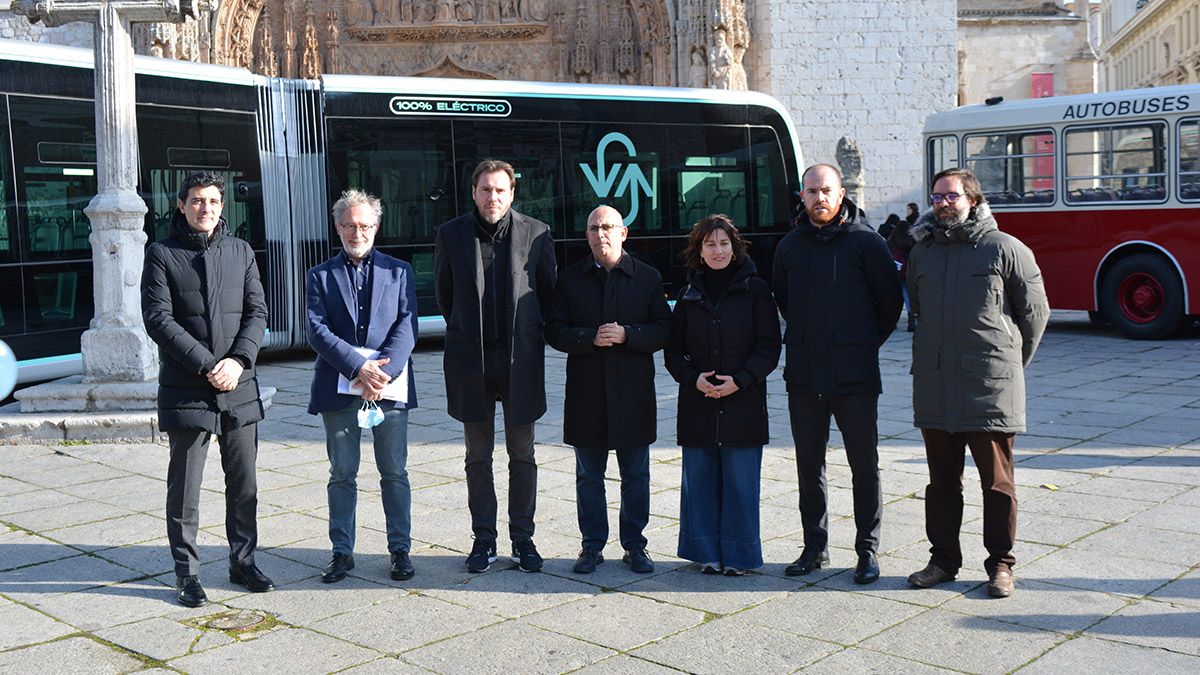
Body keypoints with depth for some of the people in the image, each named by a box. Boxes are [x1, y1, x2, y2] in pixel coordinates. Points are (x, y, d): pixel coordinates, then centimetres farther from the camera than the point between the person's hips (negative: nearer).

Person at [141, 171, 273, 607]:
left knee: (243, 482, 10)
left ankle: (243, 562, 24)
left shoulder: (240, 251, 10)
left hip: (239, 388, 3)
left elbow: (257, 312, 5)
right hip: (185, 391, -3)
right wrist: (207, 365, -16)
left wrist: (239, 360, -12)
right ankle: (186, 574, 14)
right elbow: (158, 319, -9)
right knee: (185, 488, 3)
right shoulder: (162, 255, -1)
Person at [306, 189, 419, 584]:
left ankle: (400, 549, 15)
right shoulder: (320, 276, 8)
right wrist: (359, 368, -16)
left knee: (394, 473, 5)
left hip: (390, 386, 0)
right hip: (338, 387, 0)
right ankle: (342, 552, 16)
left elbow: (407, 326, 0)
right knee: (342, 474, 6)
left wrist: (384, 372, -15)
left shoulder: (398, 271, 10)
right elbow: (318, 331, -4)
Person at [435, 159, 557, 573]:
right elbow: (443, 291, 13)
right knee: (478, 456, 8)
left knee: (522, 455, 6)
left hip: (521, 357, 0)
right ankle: (484, 539, 19)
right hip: (471, 359, 1)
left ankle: (523, 539, 17)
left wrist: (526, 332, 11)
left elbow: (548, 290, 9)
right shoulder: (451, 234, 2)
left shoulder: (536, 234, 0)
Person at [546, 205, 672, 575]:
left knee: (635, 476, 7)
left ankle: (634, 545, 18)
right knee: (589, 476, 8)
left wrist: (626, 335, -17)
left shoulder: (648, 277, 4)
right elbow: (555, 331, 0)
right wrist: (591, 338, -16)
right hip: (586, 394, 1)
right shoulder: (570, 279, 6)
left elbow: (663, 330, -1)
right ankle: (592, 546, 19)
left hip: (633, 392, -1)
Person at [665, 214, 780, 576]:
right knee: (700, 478, 6)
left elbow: (769, 346, -2)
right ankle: (707, 551, 17)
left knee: (740, 481, 0)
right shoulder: (690, 294, 11)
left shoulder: (754, 289, 2)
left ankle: (738, 553, 12)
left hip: (743, 402, -3)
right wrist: (693, 379, -8)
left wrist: (740, 380, -14)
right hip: (698, 403, 3)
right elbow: (673, 349, 10)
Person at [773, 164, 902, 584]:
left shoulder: (866, 242, -3)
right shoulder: (791, 245, 9)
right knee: (808, 464, 10)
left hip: (855, 376, -4)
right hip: (803, 375, 4)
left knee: (864, 465, 2)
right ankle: (815, 546, 21)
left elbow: (890, 301, 2)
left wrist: (866, 343, 6)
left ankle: (868, 550, 12)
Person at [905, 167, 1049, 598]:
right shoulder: (921, 253, 11)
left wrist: (1010, 363, 11)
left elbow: (1035, 312, 5)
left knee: (997, 483, 3)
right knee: (942, 481, 12)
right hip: (933, 388, 4)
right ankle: (943, 559, 22)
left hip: (991, 388, -4)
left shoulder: (1005, 249, -2)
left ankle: (1000, 565, 14)